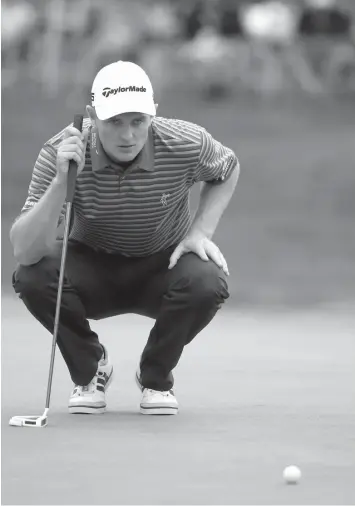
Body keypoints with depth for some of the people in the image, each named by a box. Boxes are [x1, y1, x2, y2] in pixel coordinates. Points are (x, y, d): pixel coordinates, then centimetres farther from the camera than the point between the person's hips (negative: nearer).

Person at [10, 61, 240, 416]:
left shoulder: (186, 144, -22)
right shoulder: (60, 152, -25)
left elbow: (228, 170, 5)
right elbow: (24, 252, -32)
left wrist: (200, 231, -11)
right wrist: (61, 182, -44)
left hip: (163, 266, 0)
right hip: (91, 267, 0)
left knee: (207, 283, -33)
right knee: (32, 276, -31)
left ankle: (156, 377, 0)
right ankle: (89, 370, 1)